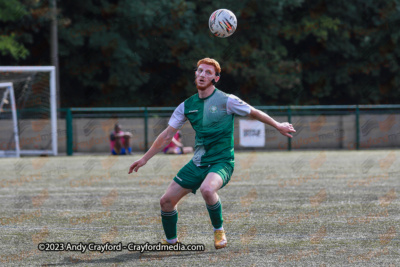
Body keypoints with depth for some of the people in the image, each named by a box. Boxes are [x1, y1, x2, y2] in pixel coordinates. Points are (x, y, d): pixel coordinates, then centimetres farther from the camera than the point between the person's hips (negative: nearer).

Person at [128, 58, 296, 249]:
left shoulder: (226, 101, -9)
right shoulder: (187, 106, 5)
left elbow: (254, 113, 6)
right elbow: (167, 135, 12)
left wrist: (278, 126, 12)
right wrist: (145, 159, 11)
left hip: (221, 162, -5)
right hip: (198, 163, 5)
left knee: (207, 189, -37)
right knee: (167, 201, -1)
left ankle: (219, 230, -12)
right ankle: (171, 240, 22)